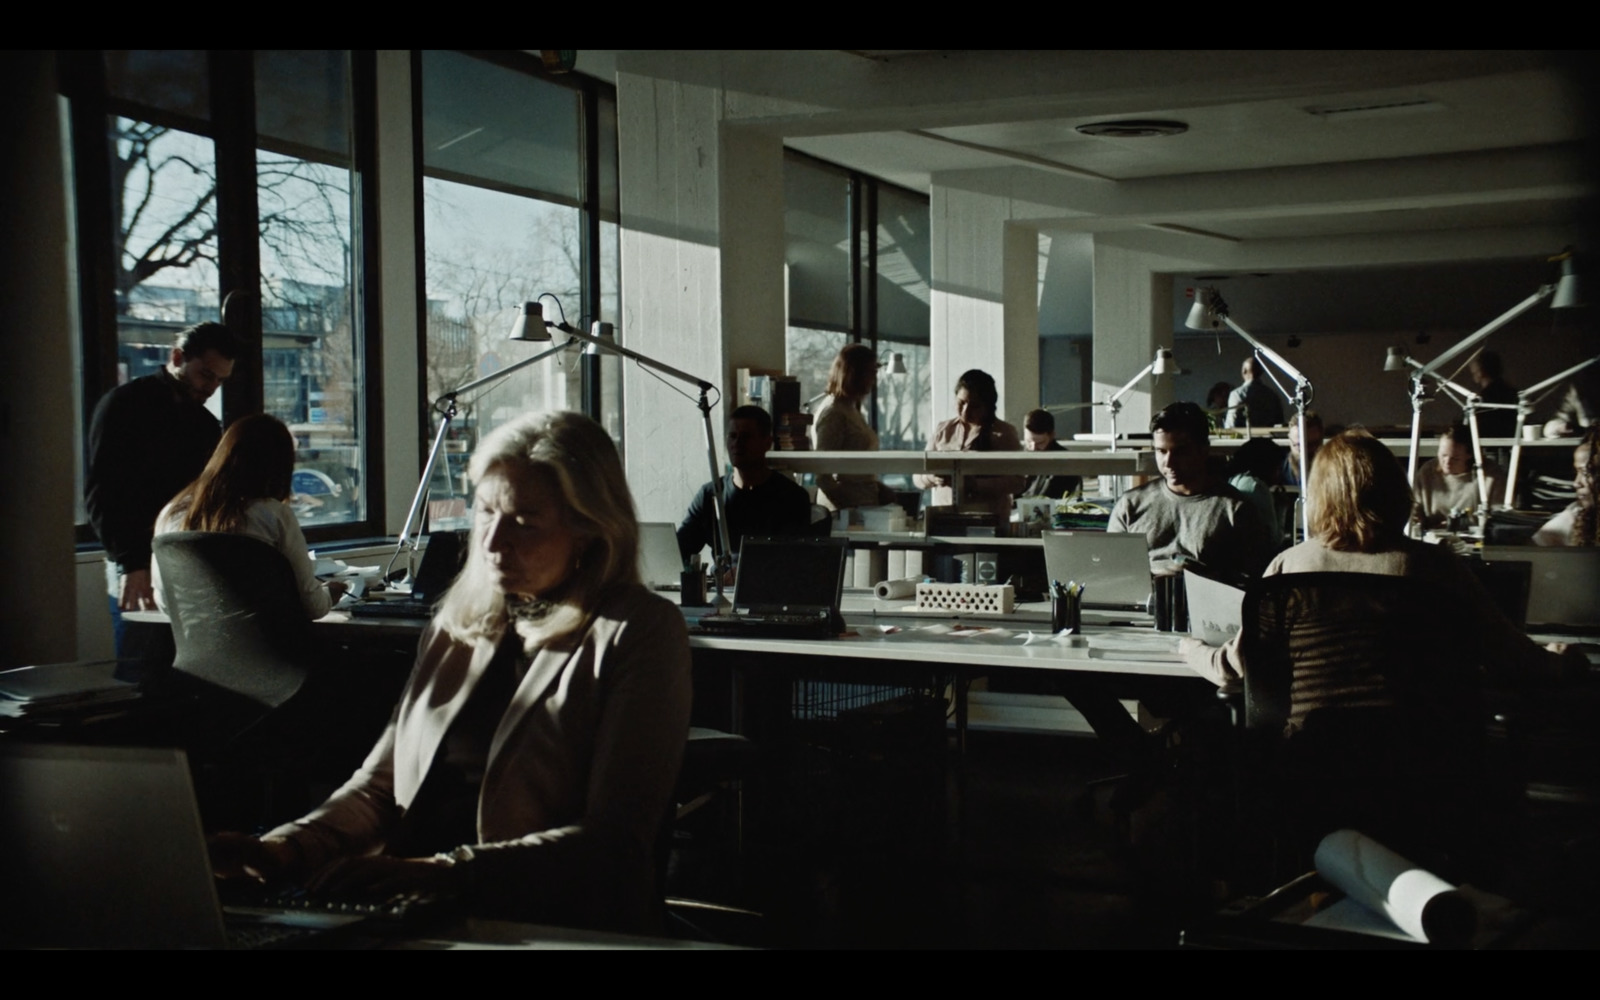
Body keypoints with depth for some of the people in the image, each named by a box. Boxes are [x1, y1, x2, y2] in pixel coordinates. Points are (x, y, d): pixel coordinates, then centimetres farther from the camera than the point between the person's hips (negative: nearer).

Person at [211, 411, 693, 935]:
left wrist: (448, 873, -25)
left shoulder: (639, 634, -5)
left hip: (549, 926, -5)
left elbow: (614, 842, -14)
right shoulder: (457, 624, 16)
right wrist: (285, 849, -3)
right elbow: (381, 783, 16)